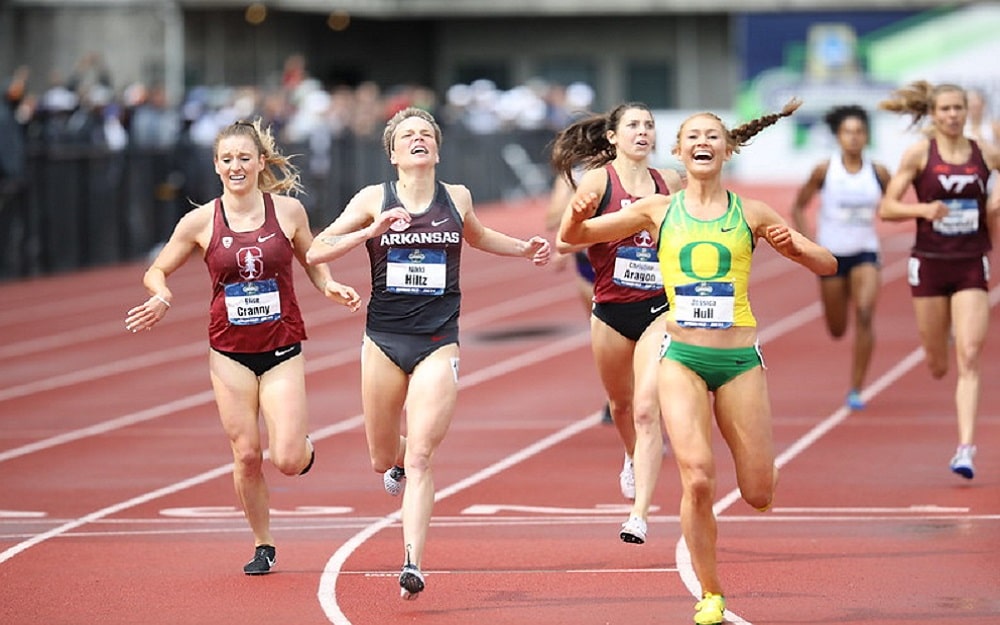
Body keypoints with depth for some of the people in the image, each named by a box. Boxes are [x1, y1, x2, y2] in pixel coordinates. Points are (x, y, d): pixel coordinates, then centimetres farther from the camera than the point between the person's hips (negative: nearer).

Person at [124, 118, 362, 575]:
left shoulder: (288, 210, -2)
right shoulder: (201, 221, -3)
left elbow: (313, 263, 13)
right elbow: (157, 271, 7)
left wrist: (331, 287, -8)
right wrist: (161, 296, -15)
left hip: (282, 349, -1)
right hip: (230, 353, 1)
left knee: (287, 460, -10)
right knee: (246, 456, 0)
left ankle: (305, 447, 27)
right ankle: (262, 546, 19)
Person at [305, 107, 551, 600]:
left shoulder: (456, 198, 5)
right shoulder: (375, 199, -2)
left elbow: (476, 236, 29)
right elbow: (316, 252, -7)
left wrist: (523, 249, 15)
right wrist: (373, 230, -20)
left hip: (438, 343, 0)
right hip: (384, 340, 0)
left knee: (419, 457, -14)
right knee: (383, 461, 12)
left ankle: (412, 565, -15)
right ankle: (397, 459, 50)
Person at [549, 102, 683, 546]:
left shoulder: (669, 183, 5)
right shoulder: (599, 179, -5)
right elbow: (564, 242, -11)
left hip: (659, 308, 0)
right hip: (611, 309, 0)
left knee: (647, 409, -14)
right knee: (621, 402, 20)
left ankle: (639, 514, -17)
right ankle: (633, 458, 53)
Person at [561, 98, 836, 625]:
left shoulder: (750, 214, 5)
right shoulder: (659, 210, 6)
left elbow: (827, 265, 8)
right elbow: (571, 238, 8)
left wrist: (794, 247, -13)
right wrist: (578, 213, -15)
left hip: (740, 360, 1)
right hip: (682, 358, -1)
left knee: (758, 494, 0)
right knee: (697, 478, -18)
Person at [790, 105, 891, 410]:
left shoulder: (878, 173, -4)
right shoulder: (824, 171, -7)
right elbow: (798, 207, 3)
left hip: (865, 253, 0)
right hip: (831, 255, 0)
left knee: (865, 313, -22)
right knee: (837, 330, 10)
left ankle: (856, 389, -16)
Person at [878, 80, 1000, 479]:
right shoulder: (919, 154, -3)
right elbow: (887, 208, -4)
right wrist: (923, 209, -20)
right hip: (930, 264, 0)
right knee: (937, 367, 11)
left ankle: (966, 448, -15)